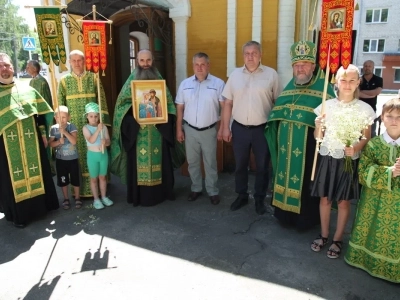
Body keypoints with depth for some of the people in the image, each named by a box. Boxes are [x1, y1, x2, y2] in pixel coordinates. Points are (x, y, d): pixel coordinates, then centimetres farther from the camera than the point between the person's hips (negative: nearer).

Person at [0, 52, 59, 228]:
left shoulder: (28, 90, 6)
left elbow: (41, 114, 10)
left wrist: (43, 134, 6)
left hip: (32, 142, 3)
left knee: (36, 172, 13)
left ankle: (40, 206, 30)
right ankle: (18, 214, 19)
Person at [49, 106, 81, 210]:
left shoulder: (72, 127, -11)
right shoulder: (53, 129, -4)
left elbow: (74, 141, -21)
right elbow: (50, 144, -3)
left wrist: (64, 132, -29)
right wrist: (58, 142, -21)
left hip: (73, 158, -2)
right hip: (60, 159, 2)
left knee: (75, 180, 8)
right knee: (63, 181, 12)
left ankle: (77, 198, 25)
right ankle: (66, 199, 29)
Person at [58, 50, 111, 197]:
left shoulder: (93, 78, 3)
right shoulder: (64, 80, 5)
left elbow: (101, 99, 1)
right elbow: (60, 104, 6)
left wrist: (102, 120, -5)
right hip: (73, 124, 1)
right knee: (77, 153, 3)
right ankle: (79, 188, 12)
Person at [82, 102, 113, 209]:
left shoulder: (103, 127, -2)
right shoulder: (86, 128, -9)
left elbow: (109, 141, -2)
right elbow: (91, 140, -24)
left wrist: (105, 142, -25)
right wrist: (98, 130, -33)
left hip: (104, 154, 3)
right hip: (92, 155, -2)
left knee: (103, 177, 14)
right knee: (94, 178, 9)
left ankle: (104, 197, 27)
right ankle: (96, 199, 20)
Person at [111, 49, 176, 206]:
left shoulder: (159, 79, 8)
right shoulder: (132, 80, 4)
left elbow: (169, 102, 8)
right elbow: (121, 102, 2)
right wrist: (134, 110, -15)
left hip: (158, 129, 2)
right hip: (137, 130, -1)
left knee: (159, 159, 8)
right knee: (138, 160, 1)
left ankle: (162, 191, 22)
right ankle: (139, 195, 12)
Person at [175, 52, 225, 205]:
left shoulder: (218, 83, -5)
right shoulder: (185, 84, 4)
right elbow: (180, 108, 7)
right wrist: (179, 129, 4)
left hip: (209, 130, -2)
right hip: (189, 130, 3)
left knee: (210, 162, 7)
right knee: (192, 161, 13)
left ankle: (213, 191, 22)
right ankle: (196, 188, 30)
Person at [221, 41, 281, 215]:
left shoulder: (271, 74, -2)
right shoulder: (235, 75, 4)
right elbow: (228, 103, 5)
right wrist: (226, 127, 1)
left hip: (262, 129, -2)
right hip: (239, 128, 2)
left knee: (262, 166, 11)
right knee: (240, 165, 14)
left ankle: (259, 199, 29)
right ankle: (242, 196, 33)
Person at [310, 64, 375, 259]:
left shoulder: (365, 109, -3)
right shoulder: (327, 105, 0)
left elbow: (367, 138, 1)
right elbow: (318, 137, 2)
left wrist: (356, 148, -20)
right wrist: (318, 124, -19)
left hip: (349, 161, -1)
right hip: (327, 157, 1)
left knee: (344, 201, 8)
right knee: (325, 198, 10)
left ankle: (337, 239, 24)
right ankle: (324, 235, 28)